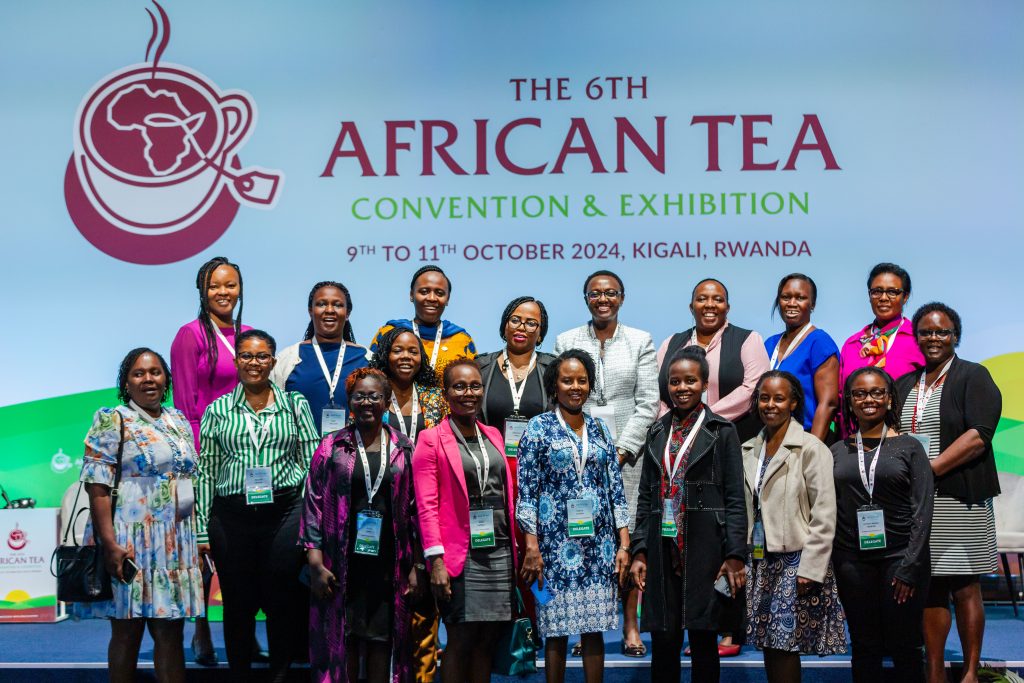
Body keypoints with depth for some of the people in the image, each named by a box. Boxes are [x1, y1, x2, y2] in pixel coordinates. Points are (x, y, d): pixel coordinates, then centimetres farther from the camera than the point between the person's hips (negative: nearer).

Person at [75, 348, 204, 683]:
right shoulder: (112, 420, -3)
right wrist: (109, 543, -19)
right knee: (126, 633, 2)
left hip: (176, 541, 5)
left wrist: (198, 537, 14)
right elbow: (98, 486, -11)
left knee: (171, 633, 5)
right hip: (129, 541, -5)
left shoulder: (179, 421, 14)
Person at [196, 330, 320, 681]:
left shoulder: (296, 405, 7)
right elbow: (206, 472, 8)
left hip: (285, 513, -1)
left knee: (282, 602, 2)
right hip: (231, 517, 1)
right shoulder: (217, 411, 8)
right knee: (238, 604, 7)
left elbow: (312, 464, 5)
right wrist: (202, 529, 3)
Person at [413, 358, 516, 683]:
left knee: (487, 641, 6)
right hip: (461, 555, -5)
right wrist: (436, 560, -14)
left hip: (499, 552, 5)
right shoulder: (431, 440, -1)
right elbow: (426, 505, -7)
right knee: (461, 640, -4)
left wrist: (514, 549, 11)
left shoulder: (493, 435, 15)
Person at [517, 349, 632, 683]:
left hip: (599, 543, 3)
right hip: (557, 543, -3)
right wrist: (532, 546, -10)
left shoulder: (600, 429, 10)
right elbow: (526, 492, -4)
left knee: (594, 629, 5)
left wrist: (624, 544, 4)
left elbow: (616, 489, 10)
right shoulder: (539, 428, -1)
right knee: (556, 631, 1)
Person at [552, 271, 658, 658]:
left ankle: (630, 625, 4)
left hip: (626, 452, 0)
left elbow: (648, 403, 2)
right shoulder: (566, 341, 10)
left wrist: (622, 449, -7)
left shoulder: (640, 342, 8)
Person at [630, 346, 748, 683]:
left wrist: (735, 555, -10)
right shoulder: (658, 432, 13)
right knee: (662, 641, 4)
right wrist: (640, 551, 6)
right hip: (663, 547, 4)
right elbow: (646, 497, 14)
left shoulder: (722, 431, 1)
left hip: (705, 546, -3)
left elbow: (735, 499, -3)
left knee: (703, 639, 1)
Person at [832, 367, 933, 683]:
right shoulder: (838, 451, 8)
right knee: (864, 647, 8)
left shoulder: (909, 448, 1)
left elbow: (922, 511, -3)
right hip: (852, 559, 2)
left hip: (900, 556, -2)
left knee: (904, 646, 1)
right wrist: (831, 564, 1)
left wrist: (910, 568, -9)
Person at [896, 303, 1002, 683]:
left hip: (959, 500, -4)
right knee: (929, 587, 5)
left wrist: (930, 469, -17)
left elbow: (978, 435, -12)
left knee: (964, 587, 0)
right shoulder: (904, 386, 17)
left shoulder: (973, 377, 0)